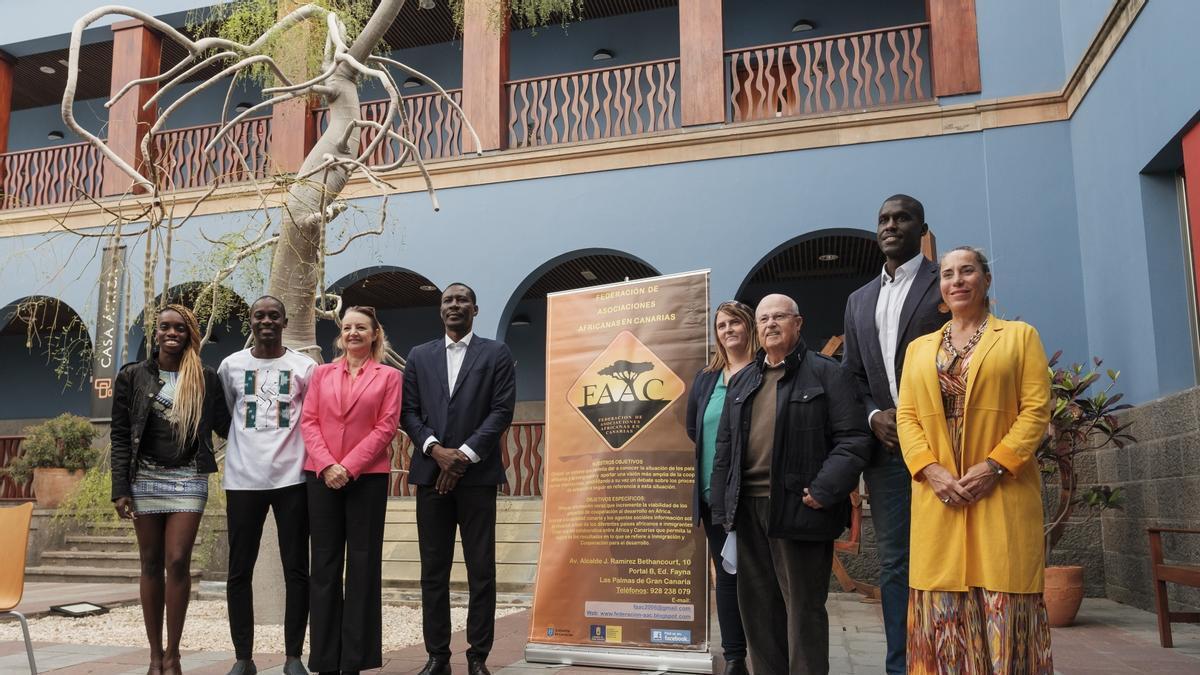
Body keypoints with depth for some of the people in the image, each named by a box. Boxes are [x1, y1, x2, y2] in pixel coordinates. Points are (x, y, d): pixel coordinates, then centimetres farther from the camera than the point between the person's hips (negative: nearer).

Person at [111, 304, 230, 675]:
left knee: (178, 563, -6)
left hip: (188, 478, -1)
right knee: (152, 565, 6)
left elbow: (222, 424, 7)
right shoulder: (133, 376, 4)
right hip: (146, 478, 1)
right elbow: (120, 436, 3)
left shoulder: (205, 378, 4)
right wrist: (120, 489, -3)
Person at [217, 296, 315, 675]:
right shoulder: (231, 365, 7)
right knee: (239, 571, 5)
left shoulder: (304, 367, 2)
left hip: (291, 477, -1)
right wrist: (244, 444, 14)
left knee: (296, 570, 2)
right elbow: (223, 415, 19)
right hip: (243, 478, 2)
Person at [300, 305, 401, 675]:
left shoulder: (388, 376, 4)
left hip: (368, 476, -2)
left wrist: (350, 466, -12)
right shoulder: (321, 373, 12)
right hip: (322, 476, 2)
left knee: (363, 564, 2)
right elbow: (308, 421, 4)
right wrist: (327, 465, -10)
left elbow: (386, 427, -4)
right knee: (324, 564, 5)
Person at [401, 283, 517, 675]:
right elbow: (408, 411, 7)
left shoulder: (496, 353, 6)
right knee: (433, 570, 6)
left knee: (481, 570, 0)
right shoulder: (419, 356, 14)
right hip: (431, 473, 3)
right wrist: (435, 449, -9)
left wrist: (465, 455, -11)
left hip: (476, 474, -2)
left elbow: (502, 410, -3)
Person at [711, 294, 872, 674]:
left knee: (803, 608, 4)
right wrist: (722, 508, 9)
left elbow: (854, 439, -8)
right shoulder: (741, 382, 16)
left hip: (798, 508, -5)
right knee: (757, 606, 12)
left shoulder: (826, 373, -1)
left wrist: (824, 490, -18)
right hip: (748, 509, 6)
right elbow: (724, 448, 16)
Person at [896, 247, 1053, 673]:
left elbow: (1036, 410, -2)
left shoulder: (1019, 336, 9)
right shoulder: (919, 348, 17)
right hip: (938, 497, 3)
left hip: (1002, 495, -2)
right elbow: (906, 416, 8)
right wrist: (931, 471, -9)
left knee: (1004, 604, -2)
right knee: (943, 610, 4)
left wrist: (993, 466, -14)